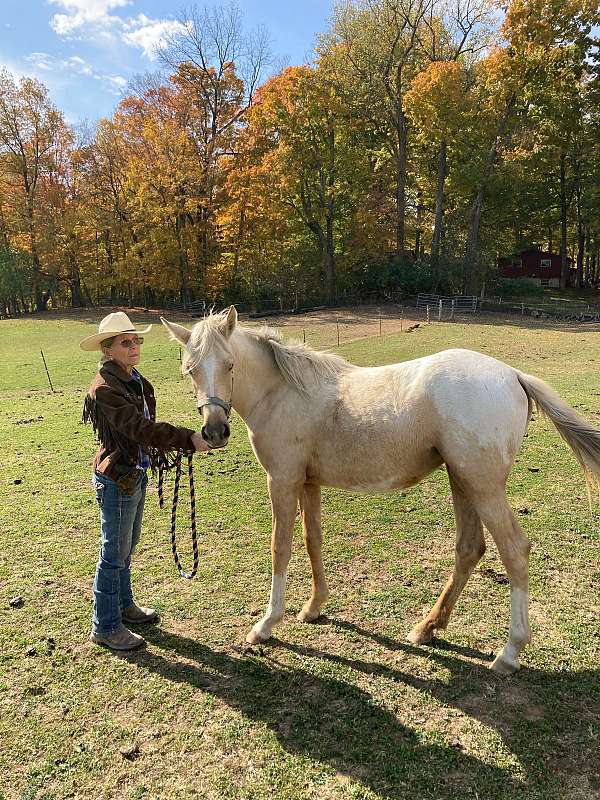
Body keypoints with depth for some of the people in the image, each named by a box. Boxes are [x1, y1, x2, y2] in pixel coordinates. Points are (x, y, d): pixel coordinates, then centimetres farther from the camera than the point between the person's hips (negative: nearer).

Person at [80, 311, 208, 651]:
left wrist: (164, 448, 6)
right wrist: (189, 439, -36)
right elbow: (139, 428, -32)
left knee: (127, 546, 23)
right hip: (117, 479, -9)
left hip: (137, 473, 9)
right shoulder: (105, 389, -22)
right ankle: (106, 626, 20)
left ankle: (124, 605, 41)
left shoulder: (137, 381, 6)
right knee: (114, 554, 4)